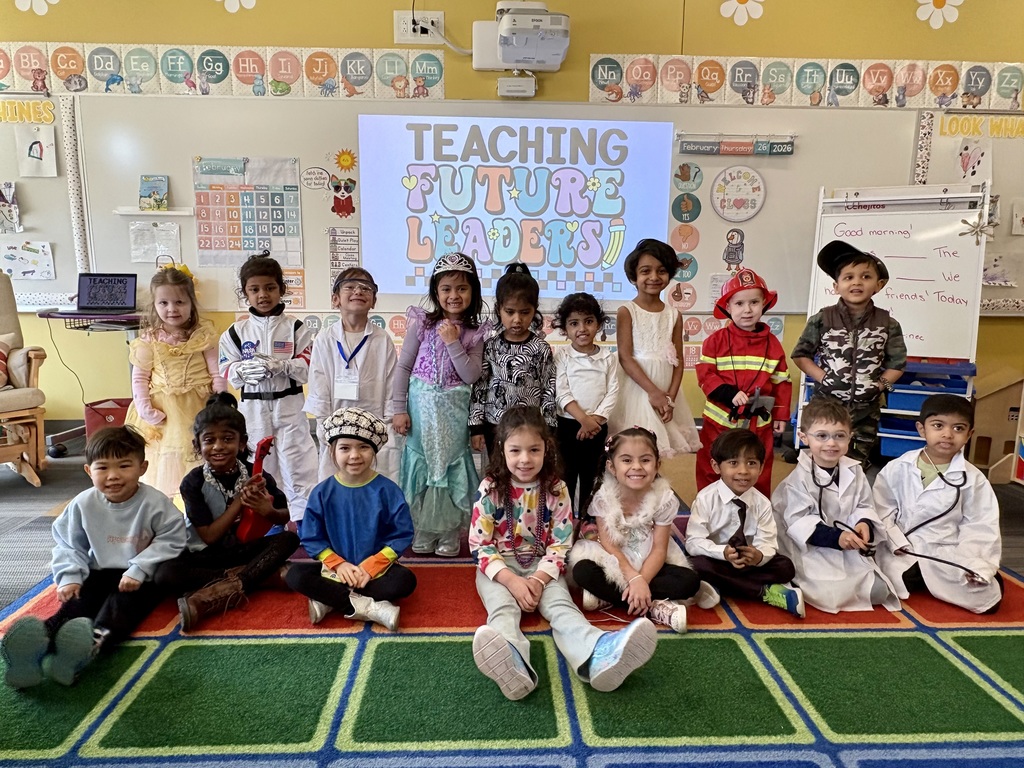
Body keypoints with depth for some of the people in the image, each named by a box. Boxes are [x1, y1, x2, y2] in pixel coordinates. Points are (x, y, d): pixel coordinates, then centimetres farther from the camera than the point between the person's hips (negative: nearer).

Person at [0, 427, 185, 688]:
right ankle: (40, 640, -52)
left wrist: (139, 570, -20)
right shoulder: (83, 504, -3)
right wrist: (69, 577, -8)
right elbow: (68, 545, 8)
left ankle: (96, 642, -60)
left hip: (141, 577, -3)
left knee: (123, 604, -31)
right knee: (77, 602, -24)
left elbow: (171, 540, -13)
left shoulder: (155, 502, -16)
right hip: (101, 572, 4)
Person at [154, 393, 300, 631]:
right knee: (166, 574, -31)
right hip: (208, 555, -2)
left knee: (288, 539, -24)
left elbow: (284, 517, 3)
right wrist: (239, 501, -25)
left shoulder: (256, 476, -9)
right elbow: (209, 536, -16)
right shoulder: (193, 483, -13)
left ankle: (214, 599, -33)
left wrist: (268, 511, -22)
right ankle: (264, 576, -28)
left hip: (246, 549, 2)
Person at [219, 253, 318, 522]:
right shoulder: (235, 332, 5)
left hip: (289, 406, -2)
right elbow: (227, 372, 2)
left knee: (299, 469, 0)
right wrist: (243, 370, -19)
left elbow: (309, 366, -6)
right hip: (253, 408, 2)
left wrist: (282, 365, -24)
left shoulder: (294, 327, 0)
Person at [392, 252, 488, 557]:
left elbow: (471, 376, -10)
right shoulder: (422, 323, -3)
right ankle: (423, 530, 24)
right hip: (421, 406, 0)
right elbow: (403, 367, -1)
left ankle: (450, 531, 22)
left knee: (452, 467, 7)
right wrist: (399, 409, -5)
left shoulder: (474, 334, -2)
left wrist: (453, 342, -17)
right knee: (420, 465, 9)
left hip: (453, 411, 0)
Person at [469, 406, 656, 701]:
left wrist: (539, 579, -20)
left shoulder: (556, 490, -4)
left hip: (542, 566, 1)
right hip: (499, 567, -1)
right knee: (502, 606, -32)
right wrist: (512, 581, -23)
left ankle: (598, 655, -58)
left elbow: (561, 544, -3)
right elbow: (480, 545, -10)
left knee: (561, 605, -27)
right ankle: (514, 663, -64)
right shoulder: (490, 489, -9)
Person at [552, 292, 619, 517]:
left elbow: (612, 392, -3)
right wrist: (583, 418, -19)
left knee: (591, 477, 13)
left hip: (598, 426, 2)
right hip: (567, 425, -2)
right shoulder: (562, 356, -3)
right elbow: (561, 393, -11)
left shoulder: (608, 356, 3)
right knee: (566, 477, 5)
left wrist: (595, 419, -14)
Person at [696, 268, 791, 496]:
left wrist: (781, 415, 4)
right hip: (720, 420, -1)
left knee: (758, 476, 13)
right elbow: (705, 375, -10)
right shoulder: (716, 340, -6)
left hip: (759, 423, 2)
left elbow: (782, 382, 6)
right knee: (710, 473, 10)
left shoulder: (772, 343, 2)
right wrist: (729, 394, -23)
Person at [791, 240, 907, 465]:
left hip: (866, 411, 2)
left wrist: (880, 385, -7)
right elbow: (800, 355, 1)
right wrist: (822, 378, -10)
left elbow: (897, 363, 8)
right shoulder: (822, 320, -5)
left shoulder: (888, 324, -1)